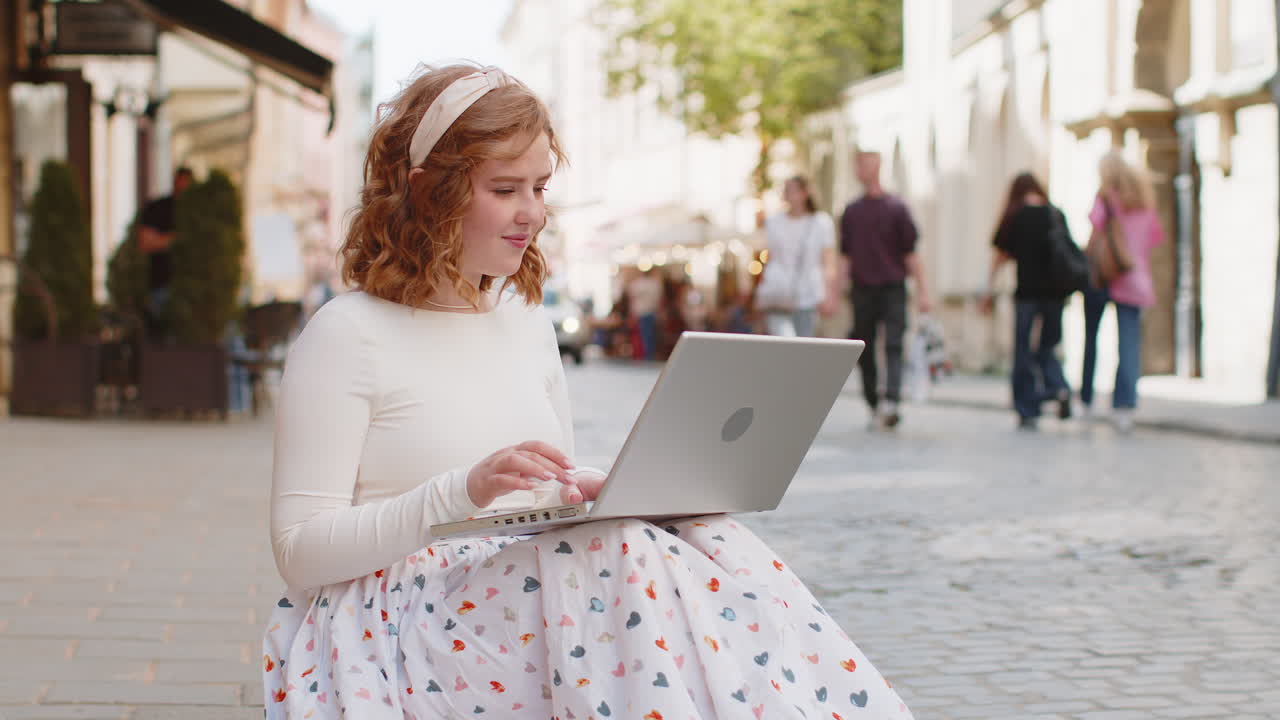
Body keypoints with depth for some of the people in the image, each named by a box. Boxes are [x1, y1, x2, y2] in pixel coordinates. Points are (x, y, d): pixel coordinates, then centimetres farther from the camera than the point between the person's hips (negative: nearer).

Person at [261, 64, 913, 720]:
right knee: (630, 558, -32)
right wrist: (462, 492, -24)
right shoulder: (346, 337, -6)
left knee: (717, 548, -22)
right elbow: (300, 551, -11)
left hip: (535, 583, 7)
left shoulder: (528, 324, 16)